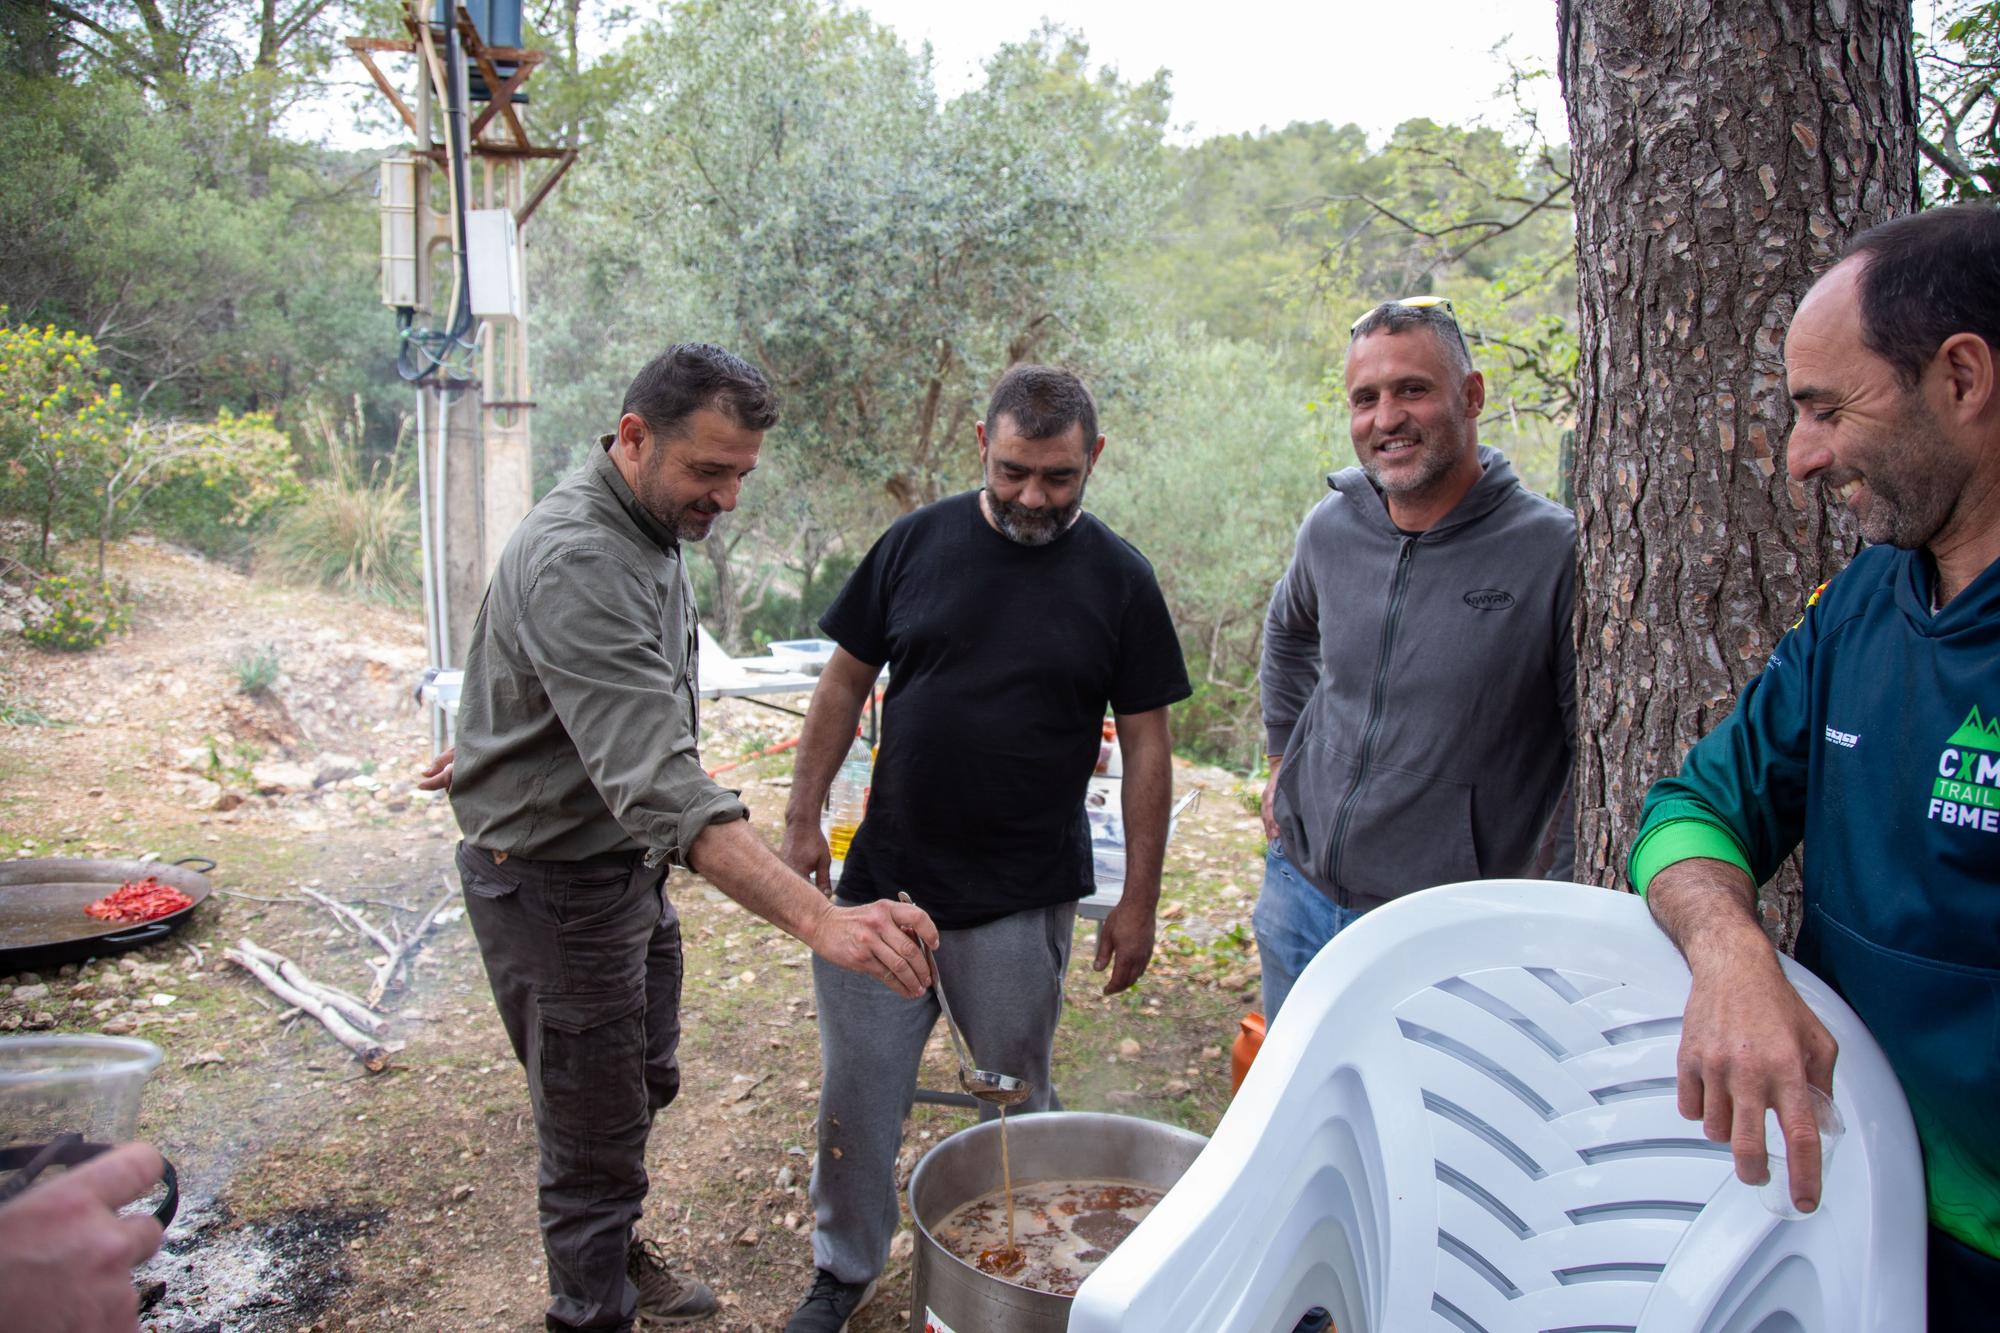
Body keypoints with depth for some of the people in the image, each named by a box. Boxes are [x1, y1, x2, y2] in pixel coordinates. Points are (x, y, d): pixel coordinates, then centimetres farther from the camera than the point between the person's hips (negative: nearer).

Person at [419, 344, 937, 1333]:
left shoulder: (648, 529, 3)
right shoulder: (577, 563, -31)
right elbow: (658, 782, -41)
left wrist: (499, 738, 29)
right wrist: (818, 920, -49)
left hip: (631, 864, 9)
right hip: (556, 885, -9)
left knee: (641, 1087, 24)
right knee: (596, 1133, 5)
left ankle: (615, 1252, 48)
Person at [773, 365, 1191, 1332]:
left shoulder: (1118, 579, -2)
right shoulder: (915, 544, 1)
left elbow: (1145, 744, 0)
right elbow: (845, 684, 7)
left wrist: (1139, 900, -2)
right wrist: (803, 822, 2)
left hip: (1022, 903, -1)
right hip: (883, 881, 2)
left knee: (1016, 1102, 13)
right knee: (858, 1093, 10)